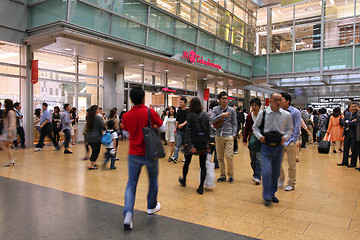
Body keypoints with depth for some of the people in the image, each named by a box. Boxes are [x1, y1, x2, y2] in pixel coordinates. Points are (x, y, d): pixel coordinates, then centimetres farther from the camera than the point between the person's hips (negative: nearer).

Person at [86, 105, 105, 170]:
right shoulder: (98, 117, -14)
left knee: (94, 150, 19)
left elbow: (87, 127, 15)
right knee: (96, 151, 1)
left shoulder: (89, 118, 6)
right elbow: (103, 127, -12)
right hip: (96, 138, -7)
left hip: (89, 137, 7)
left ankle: (92, 162, 26)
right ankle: (91, 165, 0)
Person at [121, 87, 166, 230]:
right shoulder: (150, 112, -12)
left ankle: (128, 214, -8)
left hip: (134, 154, 2)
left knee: (131, 183, 7)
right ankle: (151, 207, 35)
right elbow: (163, 128, -3)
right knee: (153, 180, 19)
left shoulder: (126, 116, -2)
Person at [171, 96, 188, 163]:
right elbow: (177, 120, 14)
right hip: (179, 130, 3)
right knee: (178, 144, -4)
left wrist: (183, 124, -32)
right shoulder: (179, 111, 10)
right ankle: (175, 157, -10)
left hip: (185, 130, -3)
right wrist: (175, 128, 7)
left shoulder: (188, 111, -4)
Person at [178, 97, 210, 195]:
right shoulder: (206, 116, 3)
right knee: (203, 165, 6)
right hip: (204, 144, 3)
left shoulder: (190, 115, -8)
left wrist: (191, 145, -19)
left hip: (193, 143, -2)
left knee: (187, 162, 18)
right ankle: (201, 188, 5)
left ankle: (183, 180, 38)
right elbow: (209, 130, 5)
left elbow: (188, 131, -16)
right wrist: (208, 141, 11)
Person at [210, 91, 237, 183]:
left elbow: (235, 123, 9)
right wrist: (222, 115, -15)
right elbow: (212, 120, -8)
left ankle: (230, 175, 10)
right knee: (220, 157, 6)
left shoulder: (231, 110, 5)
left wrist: (233, 134, -1)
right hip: (219, 136, 2)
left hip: (229, 136, -1)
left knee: (229, 156, -8)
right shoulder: (215, 109, 5)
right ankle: (223, 175, 19)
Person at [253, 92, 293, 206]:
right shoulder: (263, 113, -3)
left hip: (279, 146, 3)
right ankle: (267, 197, 3)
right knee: (267, 171, -11)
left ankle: (272, 194, 30)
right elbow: (255, 127, 9)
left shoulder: (286, 115, 1)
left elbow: (290, 129, 14)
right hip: (266, 146, -2)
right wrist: (259, 136, -7)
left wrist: (285, 137, -5)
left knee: (276, 172, 12)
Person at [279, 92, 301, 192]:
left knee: (292, 164, 6)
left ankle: (291, 184, 20)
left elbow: (297, 129, -5)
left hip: (290, 142, -3)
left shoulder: (295, 112, -5)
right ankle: (281, 179, 28)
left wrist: (293, 141, -11)